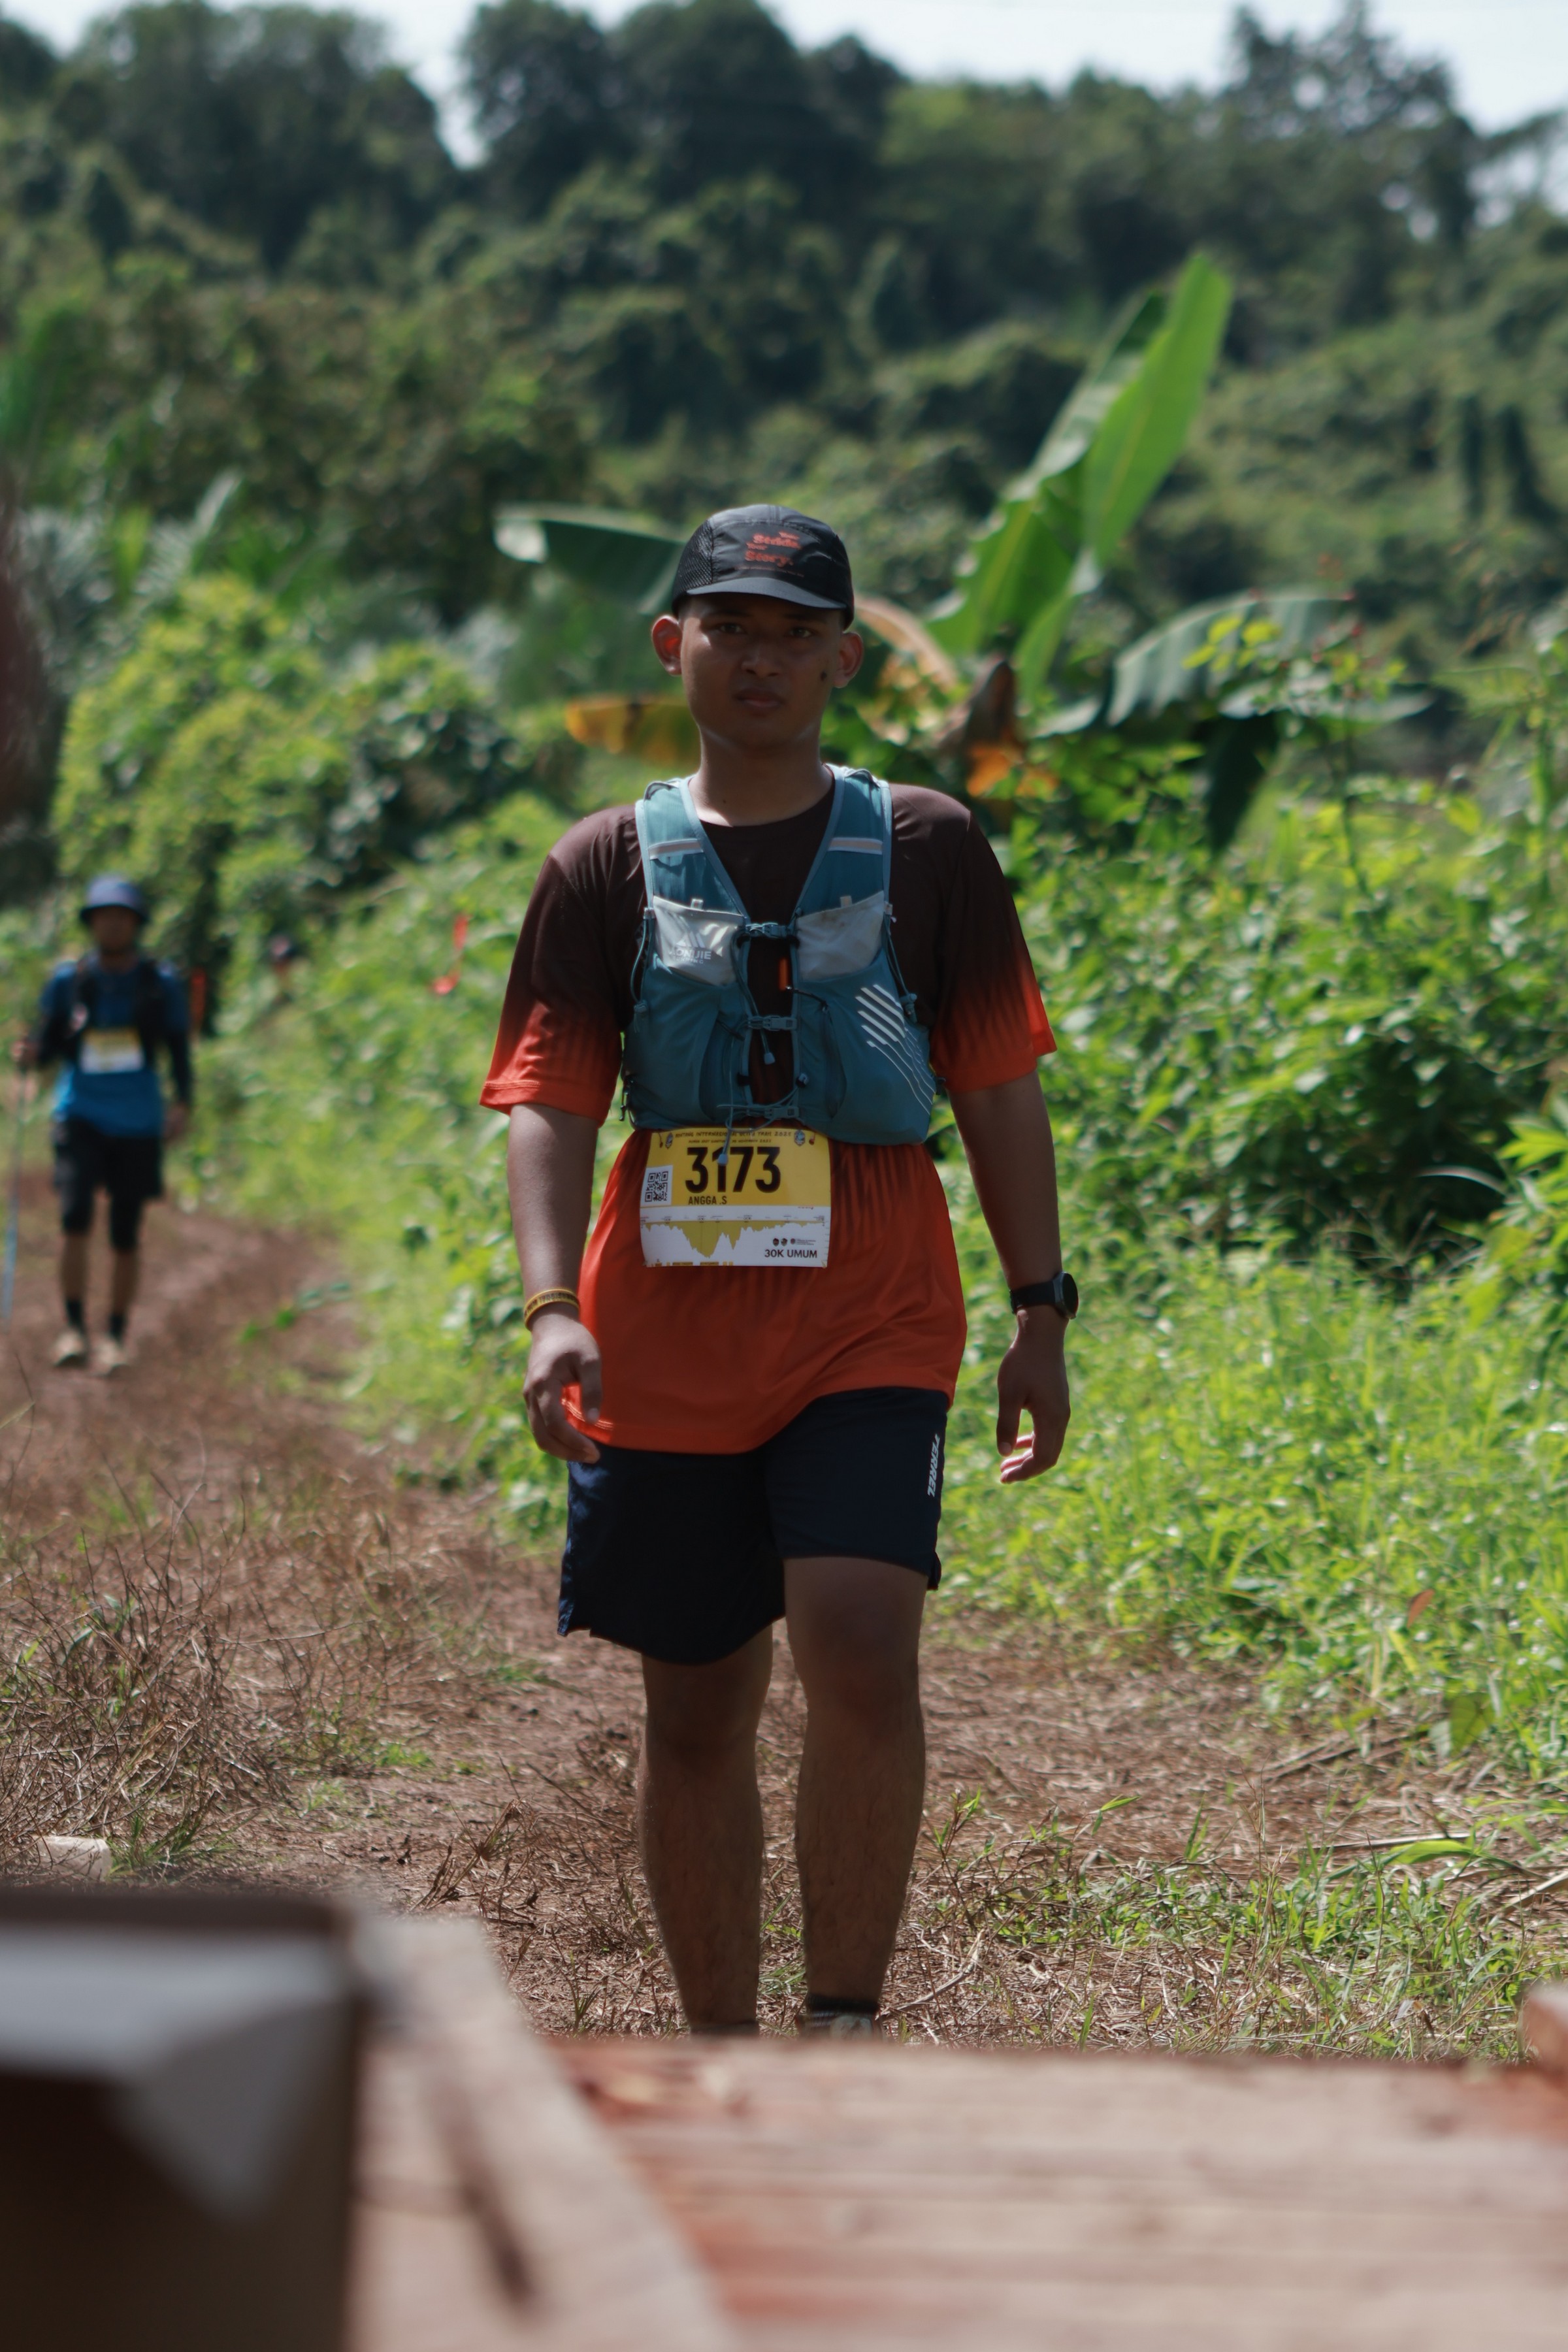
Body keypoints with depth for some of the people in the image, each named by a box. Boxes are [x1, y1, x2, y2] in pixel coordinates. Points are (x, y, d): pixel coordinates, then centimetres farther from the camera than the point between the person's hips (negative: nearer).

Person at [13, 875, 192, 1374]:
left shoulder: (161, 983, 2)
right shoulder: (68, 981, 1)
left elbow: (179, 1049, 7)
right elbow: (49, 1043, 8)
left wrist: (182, 1103, -6)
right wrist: (31, 1056, -15)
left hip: (137, 1123, 0)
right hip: (82, 1114, 0)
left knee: (125, 1234, 3)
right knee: (75, 1217, -18)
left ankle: (115, 1338, 16)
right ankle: (74, 1328, -8)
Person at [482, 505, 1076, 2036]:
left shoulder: (925, 848, 6)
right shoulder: (609, 867, 6)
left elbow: (999, 1091, 8)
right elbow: (549, 1105, -1)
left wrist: (1040, 1312, 3)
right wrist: (552, 1310, -16)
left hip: (873, 1331, -1)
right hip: (667, 1345, 1)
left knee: (860, 1650, -21)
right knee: (693, 1710, 8)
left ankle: (844, 2029, -11)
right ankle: (720, 2058, 21)